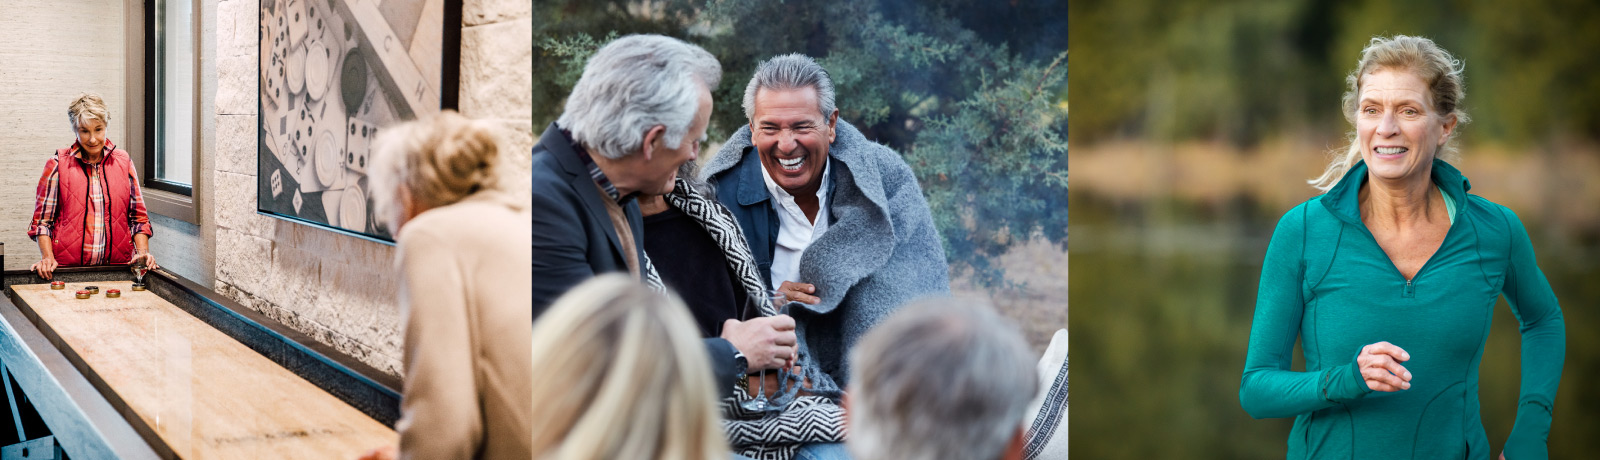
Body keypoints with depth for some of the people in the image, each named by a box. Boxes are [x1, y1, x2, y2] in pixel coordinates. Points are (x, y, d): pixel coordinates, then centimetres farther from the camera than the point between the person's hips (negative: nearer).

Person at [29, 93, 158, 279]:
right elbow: (42, 219, 8)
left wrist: (143, 253, 1)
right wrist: (47, 257, -7)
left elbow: (138, 216, 16)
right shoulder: (58, 164, 5)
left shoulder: (123, 161, 12)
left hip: (117, 266, 1)